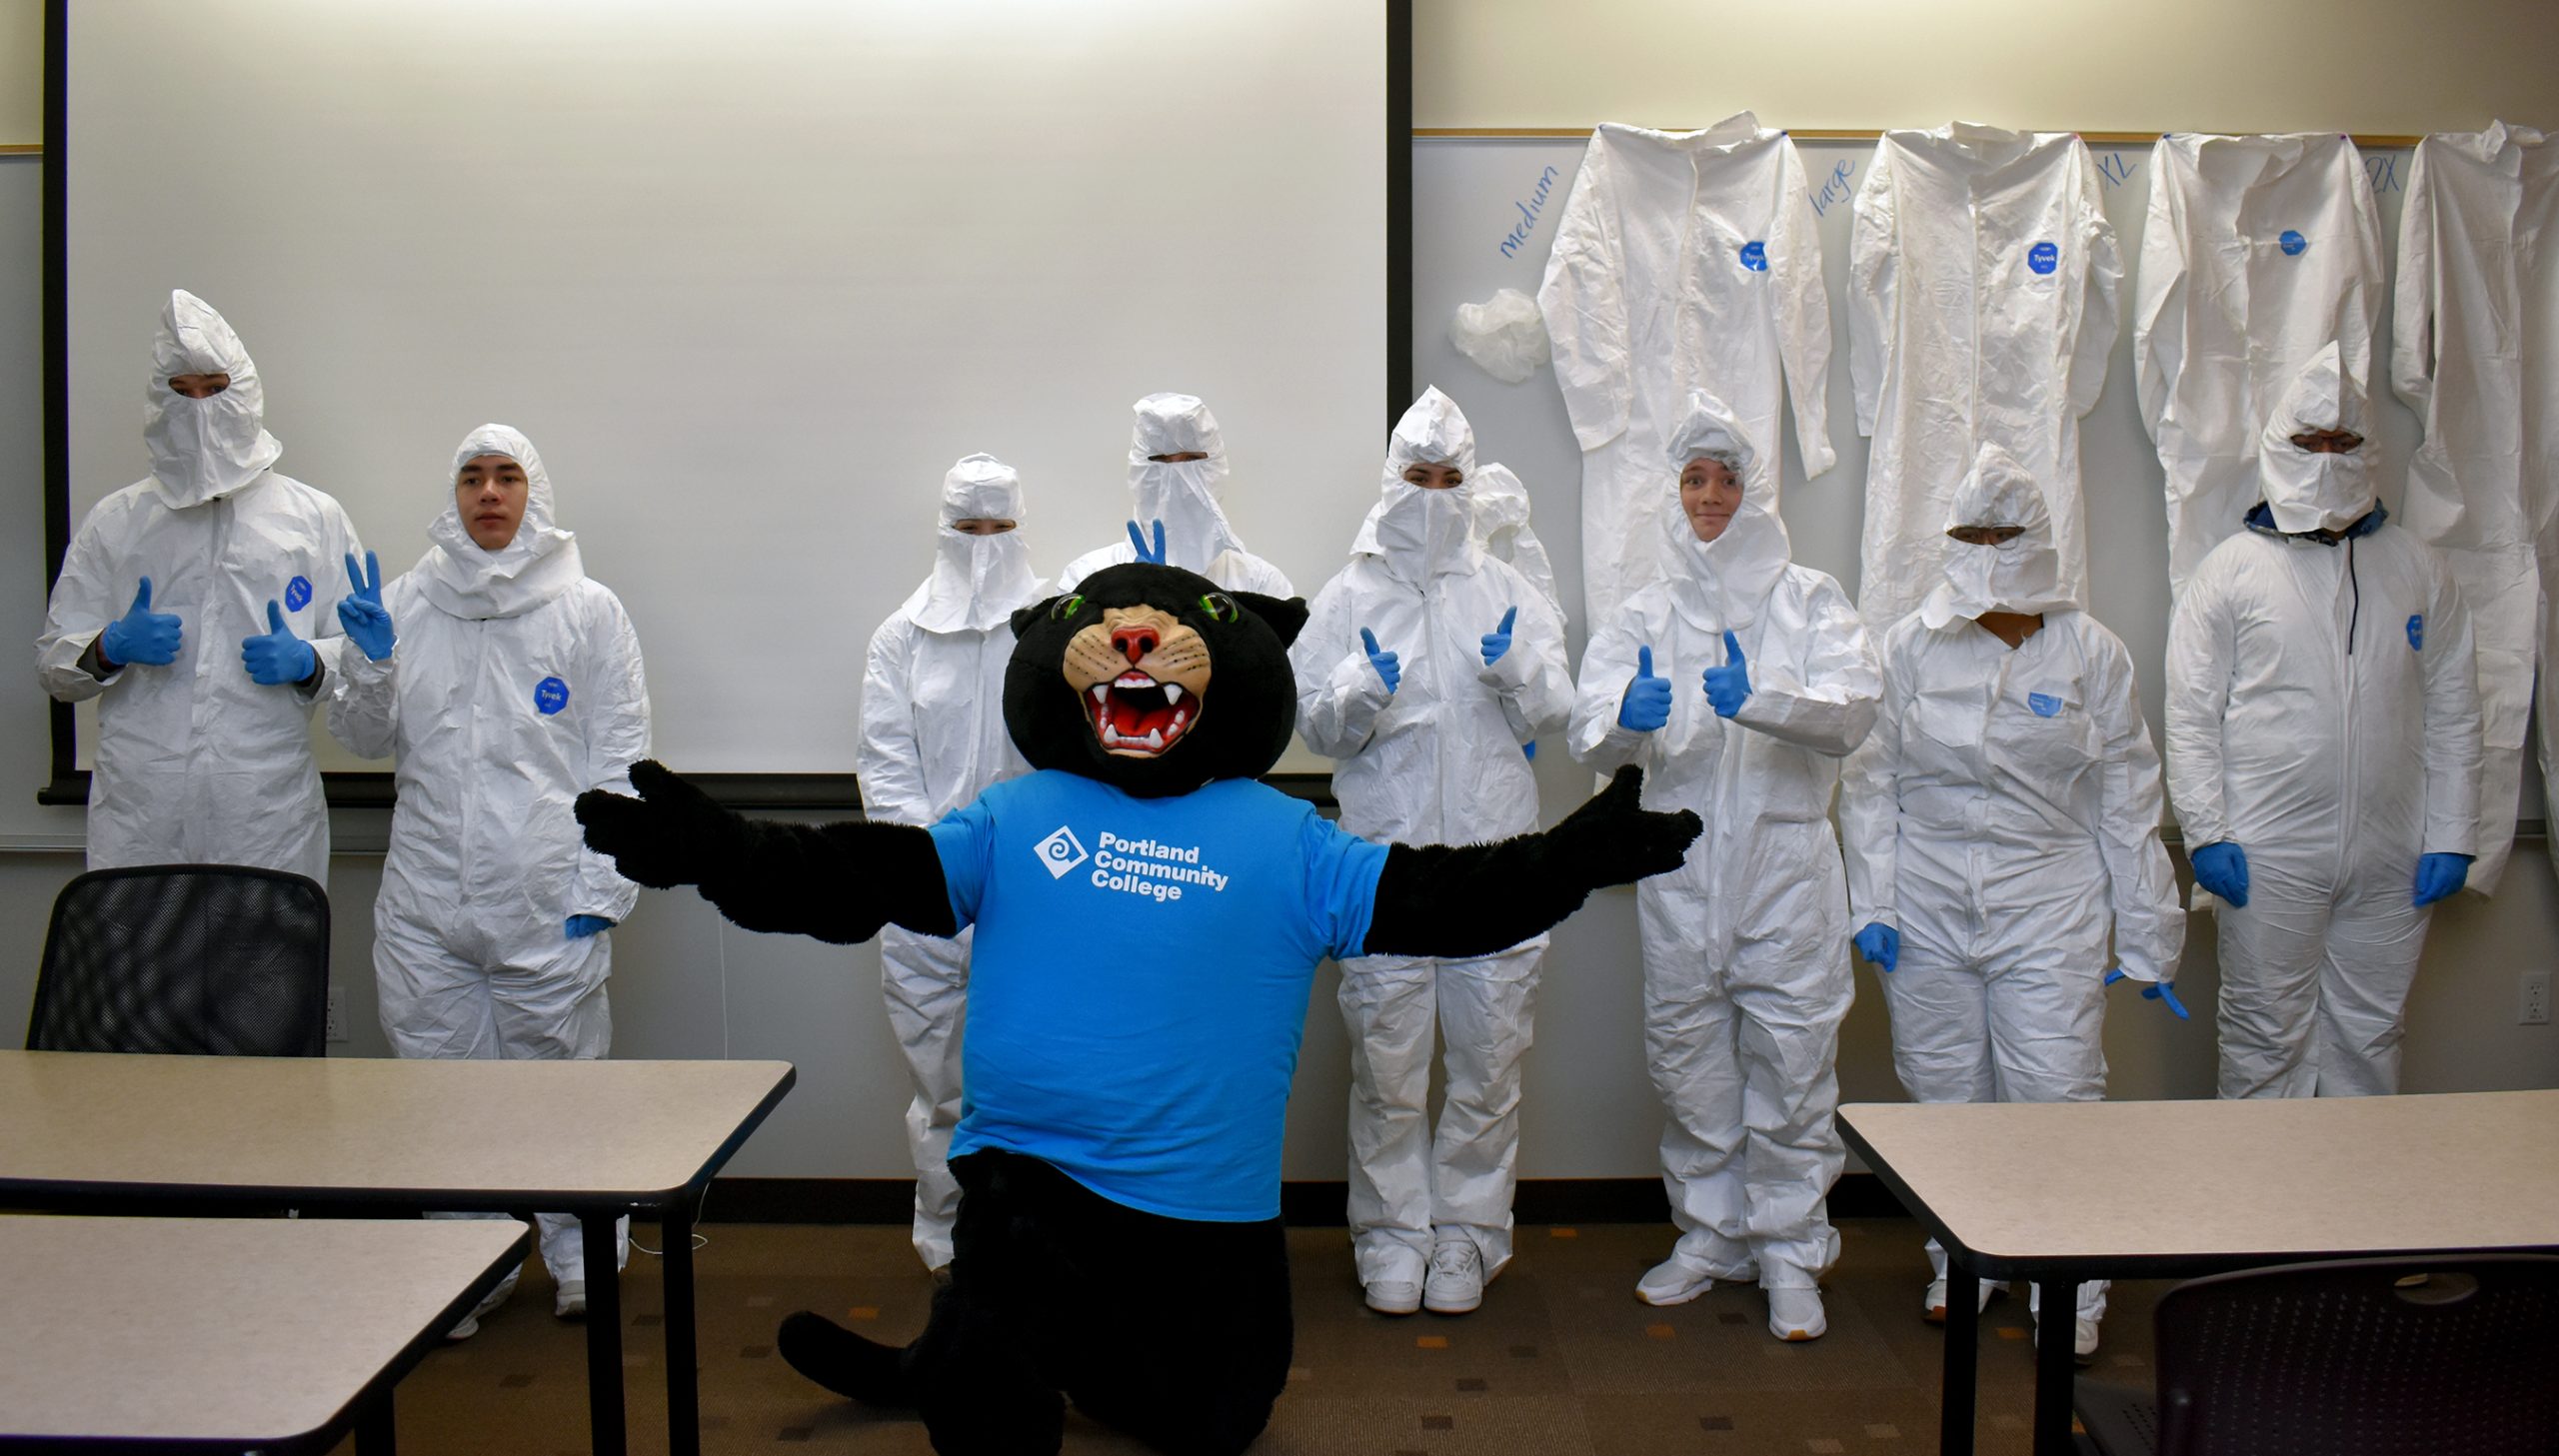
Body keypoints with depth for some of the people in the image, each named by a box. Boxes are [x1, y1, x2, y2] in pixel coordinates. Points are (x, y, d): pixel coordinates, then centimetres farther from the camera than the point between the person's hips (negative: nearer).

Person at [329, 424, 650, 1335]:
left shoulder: (589, 610, 2)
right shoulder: (407, 602, 10)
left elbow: (620, 762, 0)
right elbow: (366, 739, 14)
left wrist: (601, 889, -6)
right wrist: (370, 661, -6)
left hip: (545, 901, -3)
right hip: (426, 900, 3)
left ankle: (582, 1258, 21)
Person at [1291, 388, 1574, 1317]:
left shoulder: (1510, 594, 10)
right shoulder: (1349, 596, 8)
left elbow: (1552, 714, 5)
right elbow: (1314, 725, 3)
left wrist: (1517, 667, -15)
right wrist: (1360, 692, -18)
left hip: (1494, 859, 1)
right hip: (1383, 856, -1)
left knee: (1488, 1061, 6)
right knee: (1385, 1065, 4)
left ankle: (1467, 1231, 20)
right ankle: (1392, 1231, 19)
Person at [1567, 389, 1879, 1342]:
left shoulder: (1810, 601, 6)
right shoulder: (1646, 616, 10)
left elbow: (1854, 708, -11)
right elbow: (1589, 732, -3)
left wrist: (1757, 698, -29)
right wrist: (1626, 718, -27)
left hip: (1786, 864, -2)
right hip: (1679, 863, 2)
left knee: (1791, 1065, -1)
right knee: (1687, 1060, 9)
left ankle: (1790, 1253, 12)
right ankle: (1709, 1235, 25)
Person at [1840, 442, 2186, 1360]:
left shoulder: (2091, 652, 3)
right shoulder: (1912, 645, 3)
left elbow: (2128, 801, 6)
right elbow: (1870, 780, 6)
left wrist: (2148, 938, 4)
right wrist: (1873, 903, -2)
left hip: (2050, 911, -1)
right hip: (1928, 906, 1)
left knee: (2058, 1095, -4)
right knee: (1944, 1092, 9)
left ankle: (2071, 1289, 10)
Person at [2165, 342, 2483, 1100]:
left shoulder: (2420, 570, 11)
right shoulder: (2233, 570, 2)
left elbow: (2453, 714, 12)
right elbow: (2192, 716, -1)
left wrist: (2451, 837, 5)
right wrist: (2206, 832, -9)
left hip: (2391, 861, 3)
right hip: (2268, 858, -3)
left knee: (2370, 1036, 10)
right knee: (2266, 1038, 3)